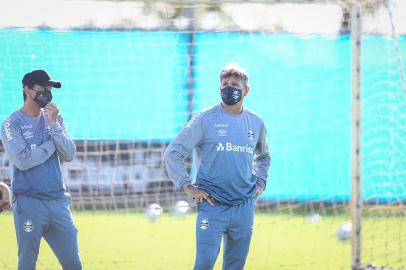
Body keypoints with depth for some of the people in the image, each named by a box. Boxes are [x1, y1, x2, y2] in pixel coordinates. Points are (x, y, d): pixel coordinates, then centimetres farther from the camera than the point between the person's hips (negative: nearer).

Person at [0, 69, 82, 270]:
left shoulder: (55, 119, 12)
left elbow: (69, 155, 2)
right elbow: (23, 160, -15)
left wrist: (54, 125, -9)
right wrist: (53, 143, -5)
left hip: (58, 201, 4)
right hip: (29, 202, -4)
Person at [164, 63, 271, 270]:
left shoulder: (256, 123, 11)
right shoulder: (205, 119, -4)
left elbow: (263, 156, 32)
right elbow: (172, 153, -3)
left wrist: (260, 182, 16)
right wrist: (188, 186, -8)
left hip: (244, 206, 4)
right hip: (212, 205, -4)